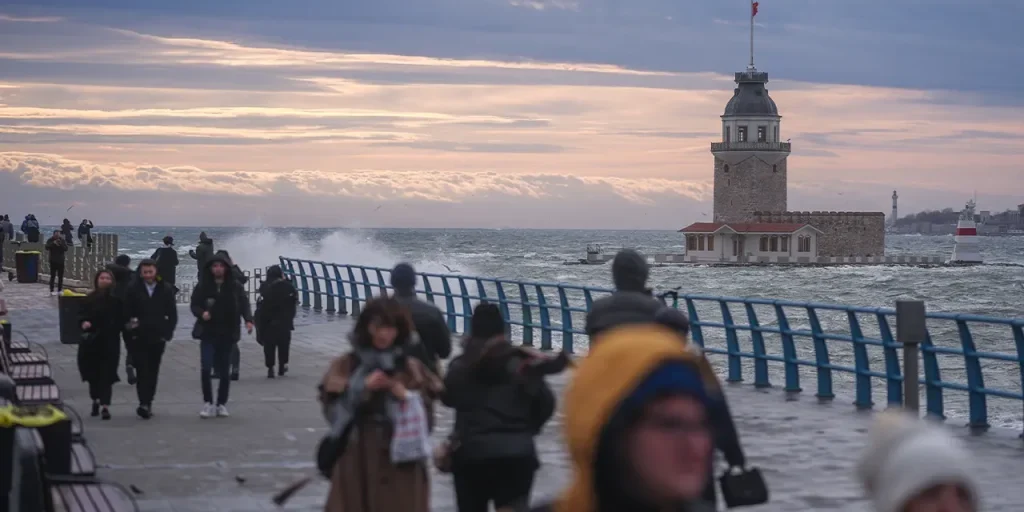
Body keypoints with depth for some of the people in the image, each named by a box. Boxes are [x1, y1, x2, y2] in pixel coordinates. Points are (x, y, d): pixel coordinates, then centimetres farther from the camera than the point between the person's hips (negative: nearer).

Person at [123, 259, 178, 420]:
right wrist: (130, 328, -12)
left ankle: (148, 403, 16)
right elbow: (126, 312, -1)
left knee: (153, 372, 8)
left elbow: (172, 315, 7)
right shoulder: (132, 289, -2)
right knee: (142, 370, -10)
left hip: (158, 338, 3)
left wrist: (167, 333, -2)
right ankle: (144, 403, -17)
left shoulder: (166, 290, 3)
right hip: (138, 338, -2)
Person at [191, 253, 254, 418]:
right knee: (205, 368, -12)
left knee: (223, 371, 7)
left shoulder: (234, 287, 0)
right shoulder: (203, 286, -1)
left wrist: (248, 320, -18)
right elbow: (194, 305, 4)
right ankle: (208, 403, 1)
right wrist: (201, 313, -18)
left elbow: (244, 304, -1)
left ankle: (222, 404, 20)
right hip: (208, 333, -1)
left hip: (227, 334, 1)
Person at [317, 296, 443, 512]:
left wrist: (407, 398, -12)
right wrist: (362, 388, -15)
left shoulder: (412, 369, 8)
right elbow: (333, 411, -5)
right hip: (357, 464, -1)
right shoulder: (345, 367, 4)